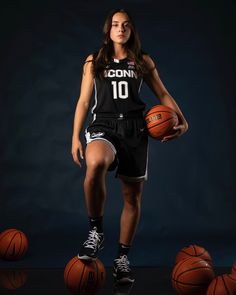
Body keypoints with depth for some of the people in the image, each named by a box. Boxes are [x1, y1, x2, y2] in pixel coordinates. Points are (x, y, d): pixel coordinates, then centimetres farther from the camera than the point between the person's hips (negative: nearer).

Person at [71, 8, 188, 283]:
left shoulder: (142, 61, 11)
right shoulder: (94, 61, 10)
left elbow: (163, 94, 15)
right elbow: (83, 101, 9)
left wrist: (181, 120, -1)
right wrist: (75, 137, 2)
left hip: (134, 129, 2)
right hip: (103, 126, -2)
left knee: (132, 197, 3)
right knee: (95, 164, -36)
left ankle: (122, 257, 19)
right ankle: (96, 231, -17)